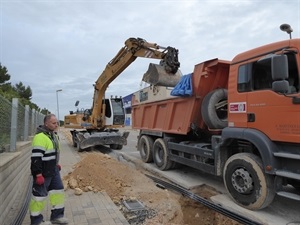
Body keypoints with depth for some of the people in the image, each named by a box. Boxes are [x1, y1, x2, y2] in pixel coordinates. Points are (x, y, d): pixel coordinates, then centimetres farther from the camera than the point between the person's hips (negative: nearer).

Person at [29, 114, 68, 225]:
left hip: (53, 170, 9)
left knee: (58, 190, 14)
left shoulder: (53, 134, 8)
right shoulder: (40, 137, -23)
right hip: (43, 173, -9)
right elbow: (36, 157, -25)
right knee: (40, 195, 5)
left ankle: (57, 215, 27)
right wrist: (38, 174, -24)